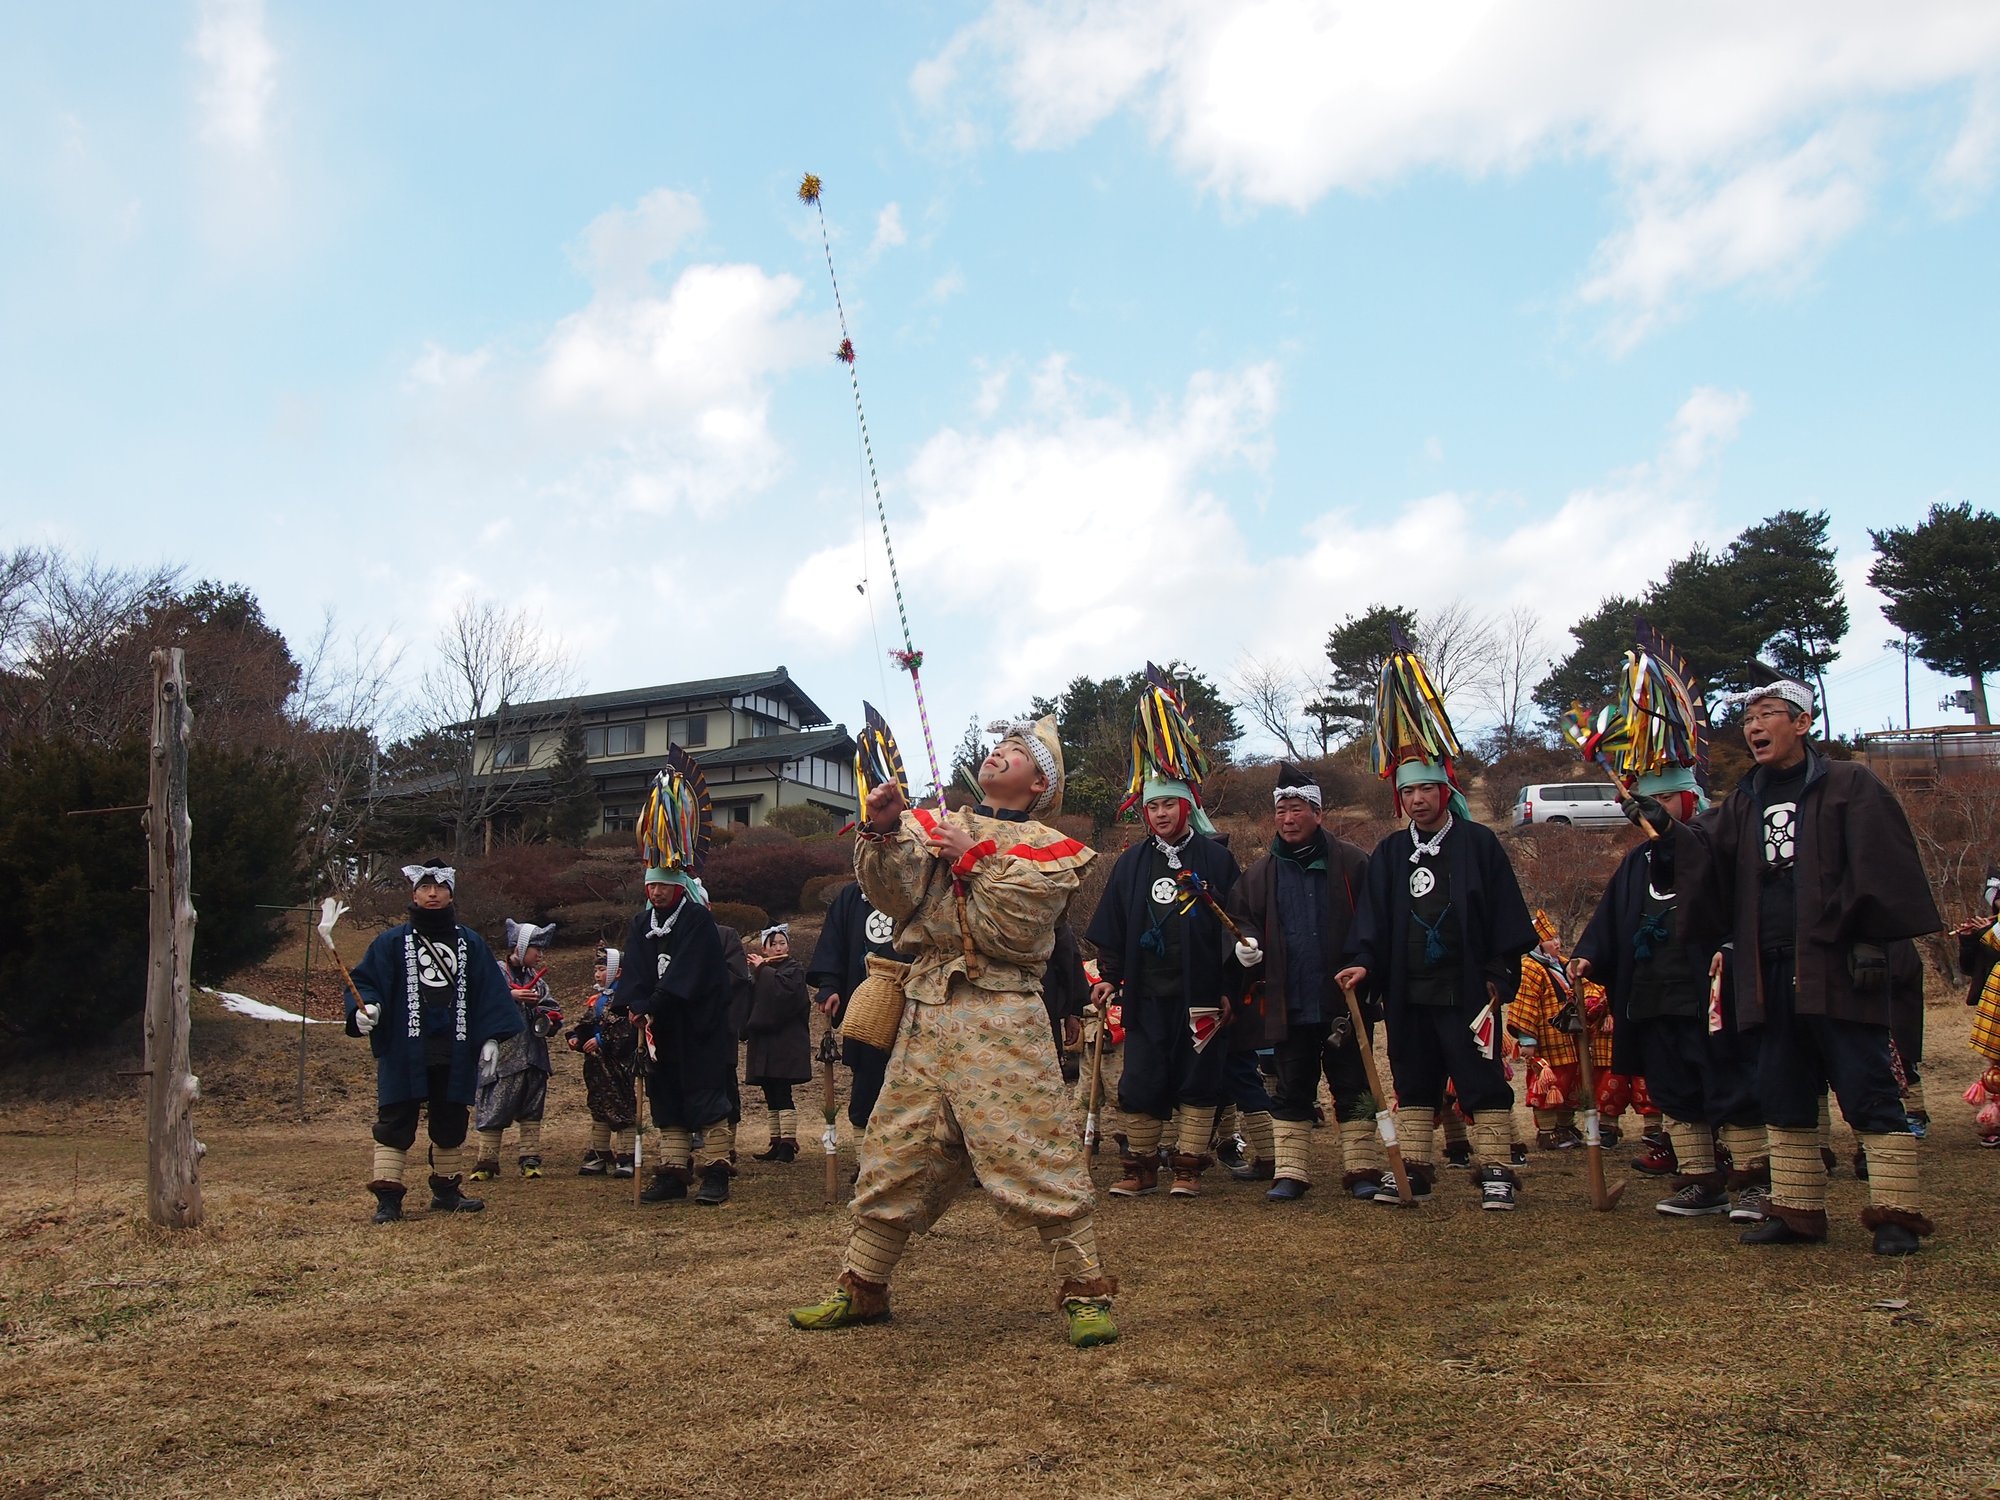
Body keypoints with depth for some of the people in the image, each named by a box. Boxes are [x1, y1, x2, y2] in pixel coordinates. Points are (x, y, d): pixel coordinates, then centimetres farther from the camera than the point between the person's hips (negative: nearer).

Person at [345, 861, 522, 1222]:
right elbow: (365, 980, 0)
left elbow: (492, 993, 8)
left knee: (451, 1123, 12)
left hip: (456, 1055, 3)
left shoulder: (471, 944, 10)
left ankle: (447, 1190, 25)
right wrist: (365, 1007, -20)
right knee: (395, 1123, -4)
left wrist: (491, 1038, 1)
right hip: (404, 1053, -3)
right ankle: (387, 1198, 0)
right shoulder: (393, 942, 3)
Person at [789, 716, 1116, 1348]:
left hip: (1000, 1017, -4)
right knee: (894, 1154, 10)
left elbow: (1017, 930, -9)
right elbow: (896, 897, -1)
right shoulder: (932, 824, 16)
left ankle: (1085, 1291, 5)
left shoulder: (1046, 847, 6)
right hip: (925, 1012, 4)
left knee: (1037, 1153, -7)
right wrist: (882, 832, -15)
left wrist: (977, 858, -9)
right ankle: (862, 1289, 23)